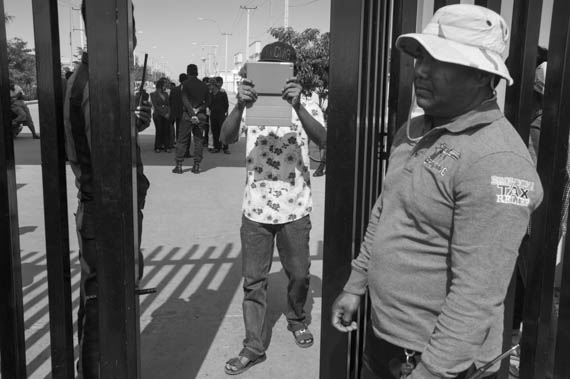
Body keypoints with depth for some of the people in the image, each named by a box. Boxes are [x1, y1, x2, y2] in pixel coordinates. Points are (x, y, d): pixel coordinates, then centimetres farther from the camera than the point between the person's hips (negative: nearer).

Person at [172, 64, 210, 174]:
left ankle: (179, 165, 1)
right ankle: (196, 166, 5)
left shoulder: (186, 84, -4)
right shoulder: (203, 85, 9)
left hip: (187, 115, -3)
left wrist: (192, 114, -16)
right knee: (198, 140, 6)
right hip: (201, 116, 3)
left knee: (182, 140, 2)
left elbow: (185, 100, -13)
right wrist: (199, 109, -6)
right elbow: (208, 102, 5)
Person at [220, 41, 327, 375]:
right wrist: (240, 106, -33)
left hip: (296, 209, 0)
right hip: (256, 209, 1)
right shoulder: (251, 105, 1)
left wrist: (297, 106, -37)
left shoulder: (307, 107, -1)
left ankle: (297, 319, 42)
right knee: (254, 281, 7)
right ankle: (254, 347, 18)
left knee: (299, 275, 14)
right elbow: (227, 139, -15)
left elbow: (322, 140, -21)